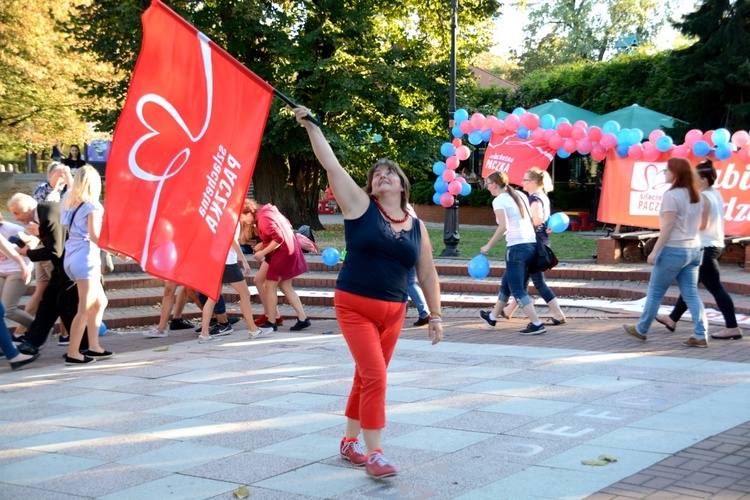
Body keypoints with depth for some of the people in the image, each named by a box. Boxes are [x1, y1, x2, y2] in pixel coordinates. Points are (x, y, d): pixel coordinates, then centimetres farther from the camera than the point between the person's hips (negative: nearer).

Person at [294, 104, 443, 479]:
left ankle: (350, 442, 29)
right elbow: (331, 165, -7)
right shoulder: (360, 206, -3)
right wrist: (310, 125, -8)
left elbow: (427, 274, 12)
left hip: (393, 312, 4)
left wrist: (435, 315, 10)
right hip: (354, 308, -4)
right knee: (375, 377, -13)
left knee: (366, 378, 14)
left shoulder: (416, 227, 7)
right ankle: (374, 454, -7)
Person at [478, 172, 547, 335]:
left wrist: (488, 245, -11)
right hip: (532, 244, 8)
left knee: (517, 290, -1)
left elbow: (503, 227, -19)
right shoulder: (520, 195, 15)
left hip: (517, 247, -8)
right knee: (506, 283, 22)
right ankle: (492, 316, 36)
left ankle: (537, 324, -8)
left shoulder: (499, 200, -7)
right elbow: (532, 220, 16)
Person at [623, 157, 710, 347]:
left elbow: (668, 226, -18)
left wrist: (654, 251, -15)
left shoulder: (671, 195, -15)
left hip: (673, 250, -7)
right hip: (694, 249, 7)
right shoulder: (697, 196, 9)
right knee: (691, 293, 6)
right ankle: (700, 336, -1)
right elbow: (703, 225, 13)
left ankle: (641, 330, 20)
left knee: (655, 292, 7)